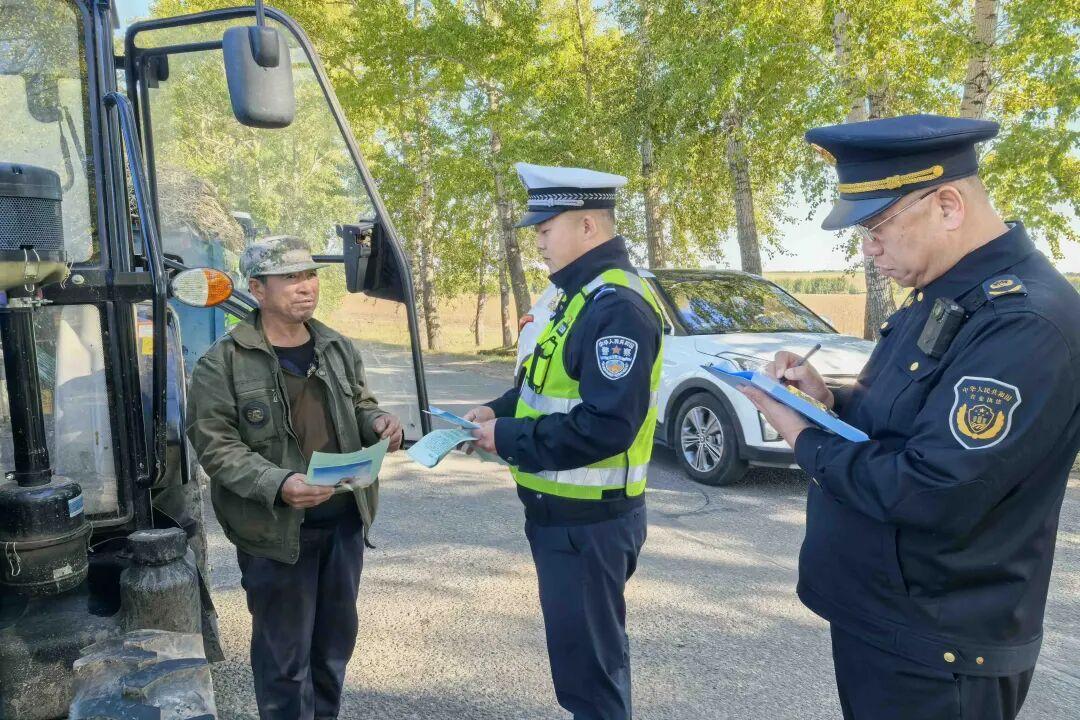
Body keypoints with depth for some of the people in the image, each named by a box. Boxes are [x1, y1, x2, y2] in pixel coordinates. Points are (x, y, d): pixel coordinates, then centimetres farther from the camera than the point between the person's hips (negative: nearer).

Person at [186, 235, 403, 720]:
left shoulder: (339, 348, 7)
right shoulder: (223, 362, -11)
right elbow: (215, 445, -13)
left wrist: (378, 423, -5)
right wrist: (277, 484, -27)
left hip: (345, 521, 6)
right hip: (276, 531, -5)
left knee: (335, 643, 21)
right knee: (285, 657, 9)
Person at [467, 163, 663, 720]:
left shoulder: (619, 307, -23)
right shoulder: (583, 295, 11)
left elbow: (605, 425, -30)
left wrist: (509, 440, -20)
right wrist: (501, 410, 4)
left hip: (587, 523, -10)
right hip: (565, 513, 10)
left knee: (588, 668, 5)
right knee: (587, 653, 25)